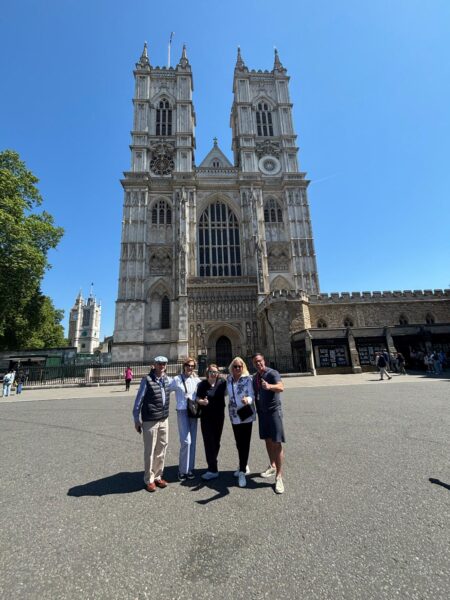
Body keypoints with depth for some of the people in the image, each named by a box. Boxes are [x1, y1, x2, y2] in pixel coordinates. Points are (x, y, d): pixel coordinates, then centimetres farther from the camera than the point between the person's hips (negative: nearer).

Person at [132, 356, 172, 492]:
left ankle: (158, 476, 33)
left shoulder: (168, 380, 2)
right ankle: (149, 479, 25)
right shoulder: (147, 380, -14)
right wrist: (136, 420, -7)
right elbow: (138, 401, -9)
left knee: (161, 449, 15)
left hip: (164, 420, 5)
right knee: (150, 451, 6)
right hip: (149, 421, -5)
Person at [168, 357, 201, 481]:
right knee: (186, 441, -8)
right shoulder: (177, 379, -7)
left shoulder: (196, 380, 2)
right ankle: (182, 470, 12)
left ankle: (190, 468, 28)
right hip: (182, 411, -4)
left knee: (193, 441, 11)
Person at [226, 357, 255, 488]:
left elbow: (252, 395, -20)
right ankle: (244, 466, 38)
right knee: (238, 443, 17)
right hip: (234, 415, 5)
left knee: (244, 443, -2)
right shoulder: (229, 378, 0)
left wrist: (247, 400, -39)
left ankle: (242, 472, 11)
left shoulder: (247, 379, -13)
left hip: (246, 415, -5)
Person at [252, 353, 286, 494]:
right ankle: (272, 466, 35)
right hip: (262, 412, 6)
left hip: (274, 411, -6)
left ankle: (279, 476, 4)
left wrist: (269, 386, -55)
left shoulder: (272, 373, -16)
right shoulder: (255, 377, 6)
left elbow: (281, 387, -36)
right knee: (268, 440, 17)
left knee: (277, 443, -5)